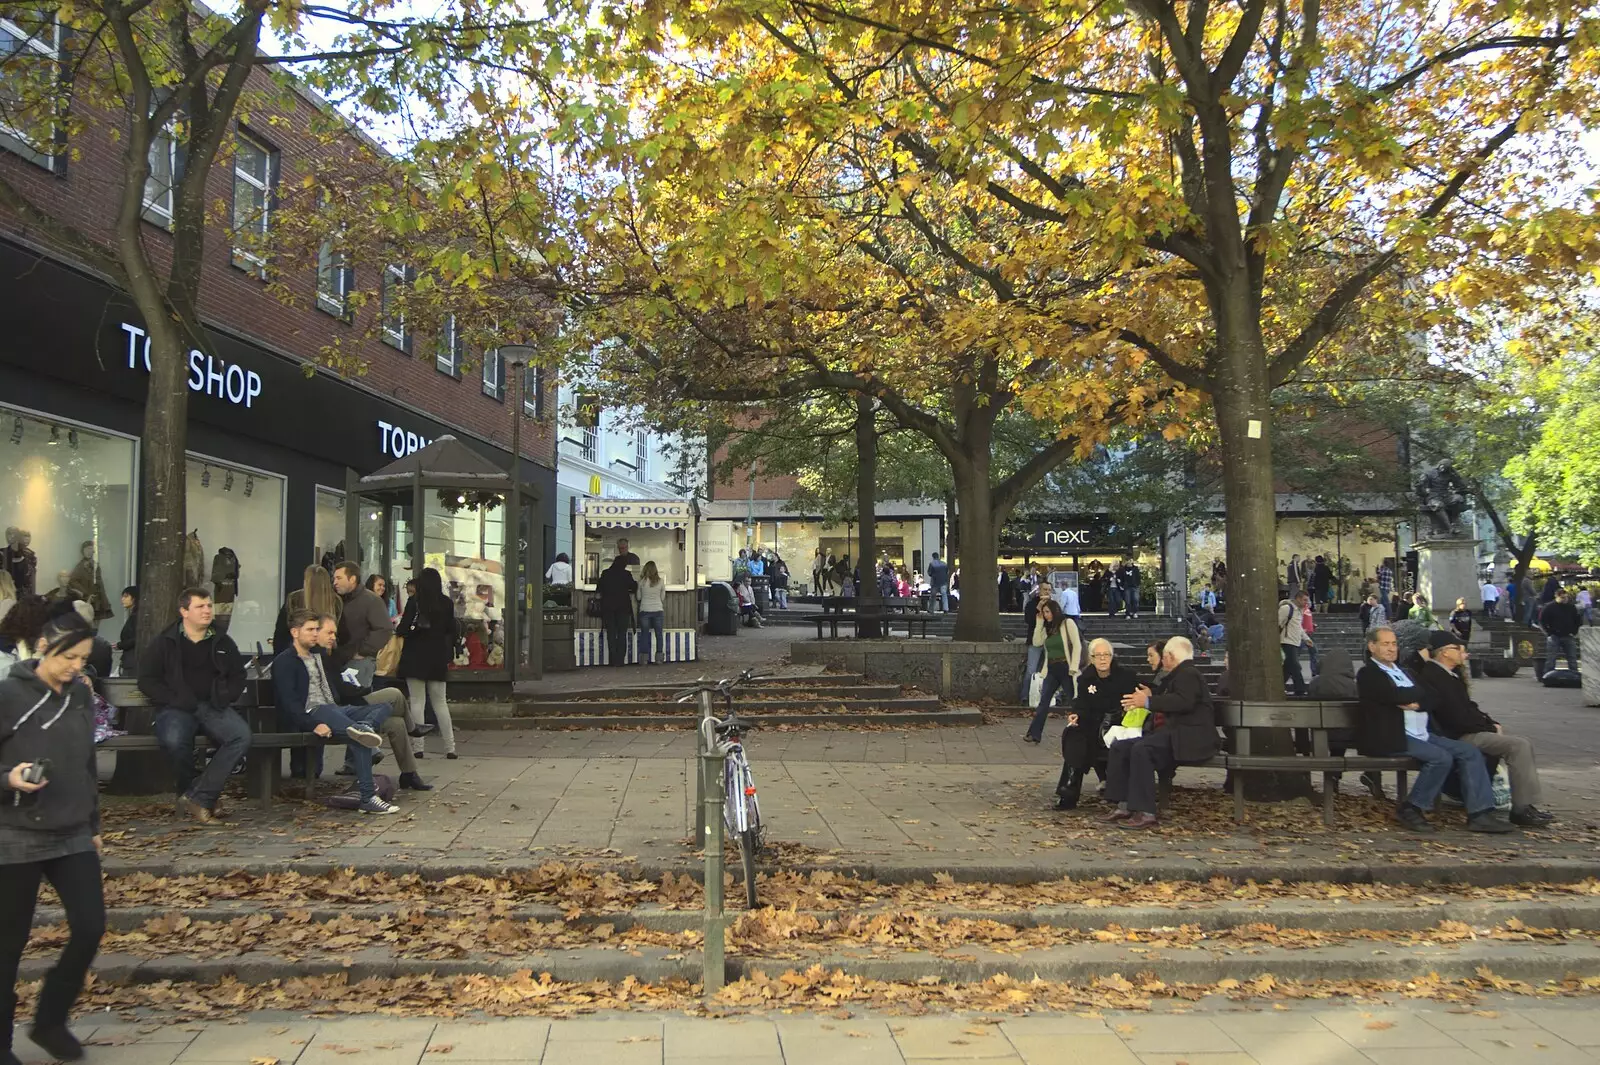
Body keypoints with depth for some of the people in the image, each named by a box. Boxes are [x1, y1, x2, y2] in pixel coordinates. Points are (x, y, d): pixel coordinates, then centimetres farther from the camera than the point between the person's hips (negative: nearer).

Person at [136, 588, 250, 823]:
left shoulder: (222, 642, 16)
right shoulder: (163, 643, 7)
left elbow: (238, 676, 23)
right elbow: (147, 680, 3)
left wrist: (226, 696, 2)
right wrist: (176, 700, -11)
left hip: (213, 707, 3)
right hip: (177, 708, -2)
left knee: (242, 736, -29)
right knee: (174, 740, -37)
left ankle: (197, 797, -27)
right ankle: (188, 792, -9)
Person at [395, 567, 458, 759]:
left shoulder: (414, 602, -9)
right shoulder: (447, 603, 2)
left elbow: (404, 628, -13)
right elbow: (451, 630, 6)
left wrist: (397, 629, 10)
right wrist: (450, 654, 16)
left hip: (415, 656, -4)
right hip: (438, 657, 4)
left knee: (417, 701, 1)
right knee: (440, 702, 11)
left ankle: (417, 747, 0)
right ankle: (450, 747, 8)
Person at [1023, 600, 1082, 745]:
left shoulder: (1068, 623, -6)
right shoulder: (1047, 628, 13)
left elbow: (1077, 646, -10)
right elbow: (1037, 642, 0)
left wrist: (1073, 668, -16)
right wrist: (1039, 622, -2)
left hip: (1065, 669, -6)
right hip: (1051, 670, 6)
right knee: (1043, 701, 0)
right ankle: (1034, 734, -1)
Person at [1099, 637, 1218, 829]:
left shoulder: (1188, 674, -8)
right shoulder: (1177, 675, 25)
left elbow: (1184, 702, -26)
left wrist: (1149, 702, -23)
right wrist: (1151, 697, 20)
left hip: (1188, 738, -11)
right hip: (1167, 733, 11)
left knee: (1141, 749, -33)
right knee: (1119, 747, -3)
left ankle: (1146, 813, -31)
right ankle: (1124, 806, -8)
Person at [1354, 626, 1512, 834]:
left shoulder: (1405, 673, 23)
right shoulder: (1368, 674, -4)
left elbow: (1430, 698, 11)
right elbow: (1397, 696, -18)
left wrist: (1416, 703, -10)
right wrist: (1418, 693, 1)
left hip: (1422, 734, 9)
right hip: (1391, 738, -9)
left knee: (1470, 753, -4)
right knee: (1441, 758, -27)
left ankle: (1479, 815, -6)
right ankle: (1411, 809, -13)